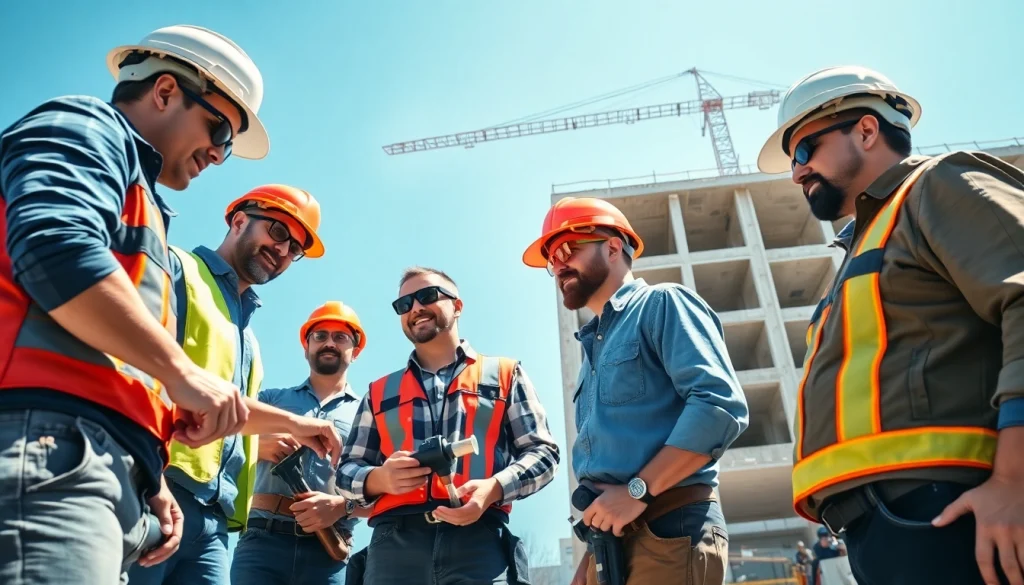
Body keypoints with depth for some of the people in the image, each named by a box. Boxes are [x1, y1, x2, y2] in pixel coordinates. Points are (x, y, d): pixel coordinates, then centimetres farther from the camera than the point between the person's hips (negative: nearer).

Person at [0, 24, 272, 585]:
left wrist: (150, 481, 21)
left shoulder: (139, 200, 32)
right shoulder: (86, 128, 6)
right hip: (50, 442, -10)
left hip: (104, 468, 10)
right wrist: (183, 373, -12)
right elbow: (55, 244, -18)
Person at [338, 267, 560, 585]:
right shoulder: (380, 392, 20)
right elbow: (347, 470, 17)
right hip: (394, 543, 2)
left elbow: (543, 451, 8)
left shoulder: (504, 373, 14)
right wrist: (379, 478, -7)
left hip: (480, 540, -2)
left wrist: (494, 487, -12)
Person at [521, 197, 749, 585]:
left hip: (668, 529, -8)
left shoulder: (661, 304, -1)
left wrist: (638, 490, -19)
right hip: (611, 538, 8)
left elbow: (721, 405, -15)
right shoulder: (594, 348, 22)